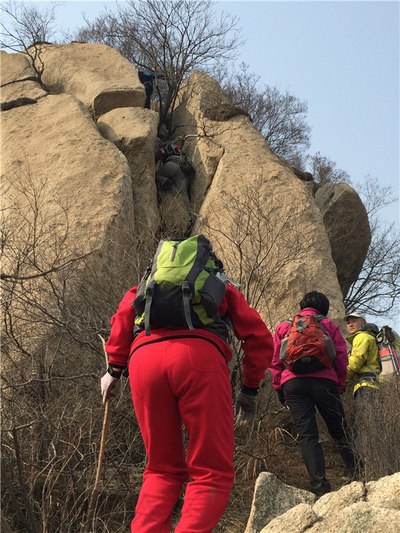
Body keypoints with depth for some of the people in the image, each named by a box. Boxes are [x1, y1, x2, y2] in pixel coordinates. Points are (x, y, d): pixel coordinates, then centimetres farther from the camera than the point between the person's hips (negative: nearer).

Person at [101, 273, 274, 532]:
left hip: (143, 358, 3)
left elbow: (127, 310, 16)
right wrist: (250, 389, 29)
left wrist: (115, 368, 17)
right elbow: (260, 337, 21)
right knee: (213, 473, 4)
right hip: (198, 356, -3)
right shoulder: (223, 288, 34)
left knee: (163, 470, 16)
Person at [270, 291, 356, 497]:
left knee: (307, 435, -5)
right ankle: (356, 474, 10)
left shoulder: (284, 326, 19)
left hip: (293, 383, 0)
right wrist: (340, 385, 18)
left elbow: (275, 361, 14)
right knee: (339, 431, 11)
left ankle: (319, 485, -16)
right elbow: (341, 358, 9)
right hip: (325, 380, 0)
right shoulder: (329, 325, 15)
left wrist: (279, 388, 18)